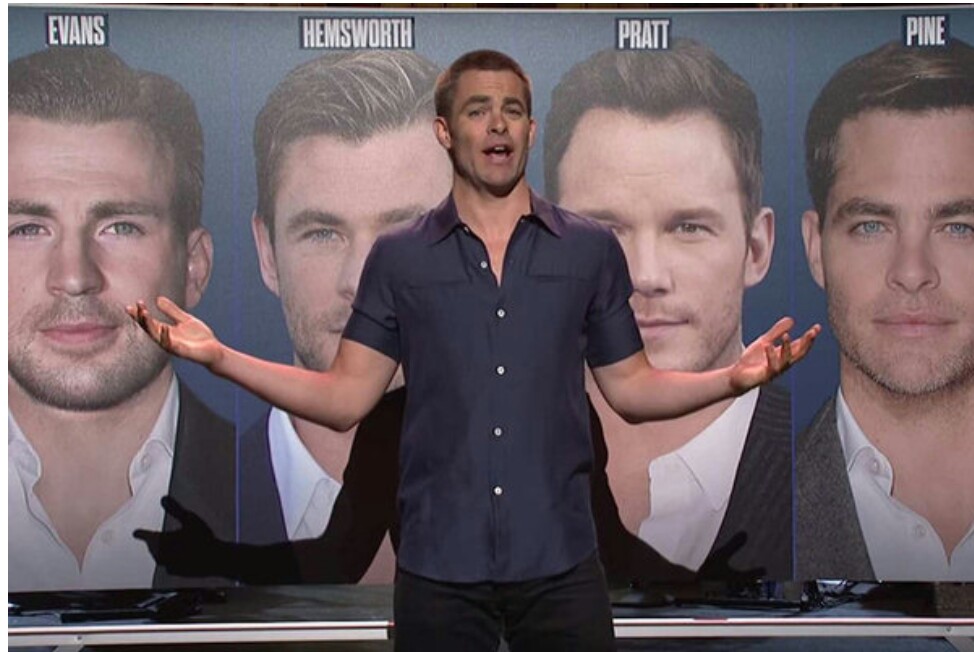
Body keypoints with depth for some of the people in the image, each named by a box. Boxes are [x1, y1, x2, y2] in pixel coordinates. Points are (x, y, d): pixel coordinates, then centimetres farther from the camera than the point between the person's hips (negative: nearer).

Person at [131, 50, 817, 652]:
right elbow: (345, 397, 2)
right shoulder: (398, 258, 5)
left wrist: (734, 377, -7)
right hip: (439, 565, 0)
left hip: (560, 561, 0)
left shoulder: (592, 250, 6)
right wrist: (219, 356, -9)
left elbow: (632, 387, 9)